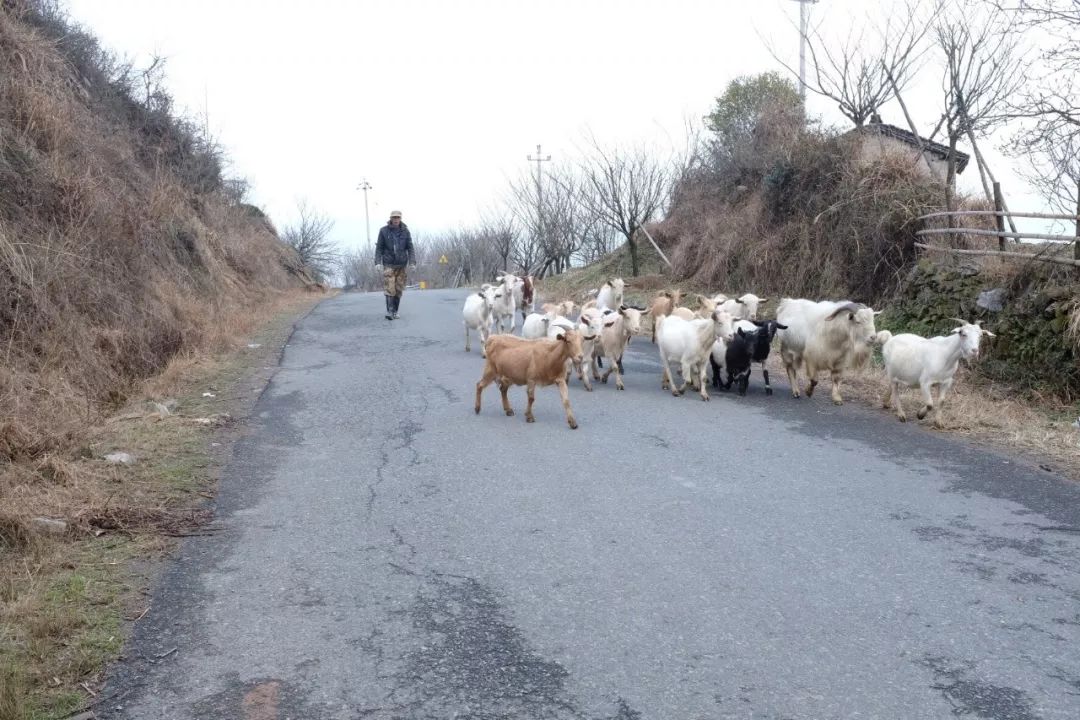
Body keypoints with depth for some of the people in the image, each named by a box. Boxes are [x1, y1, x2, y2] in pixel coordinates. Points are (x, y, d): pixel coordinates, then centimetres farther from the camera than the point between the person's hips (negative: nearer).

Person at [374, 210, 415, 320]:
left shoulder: (405, 231, 2)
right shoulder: (384, 231, -2)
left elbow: (410, 248, 3)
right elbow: (379, 248, 1)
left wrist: (412, 262, -8)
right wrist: (378, 262, -10)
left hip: (401, 265, 2)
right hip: (388, 264, -2)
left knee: (398, 289, 2)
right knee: (389, 289, -13)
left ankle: (395, 312, 10)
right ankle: (389, 311, -16)